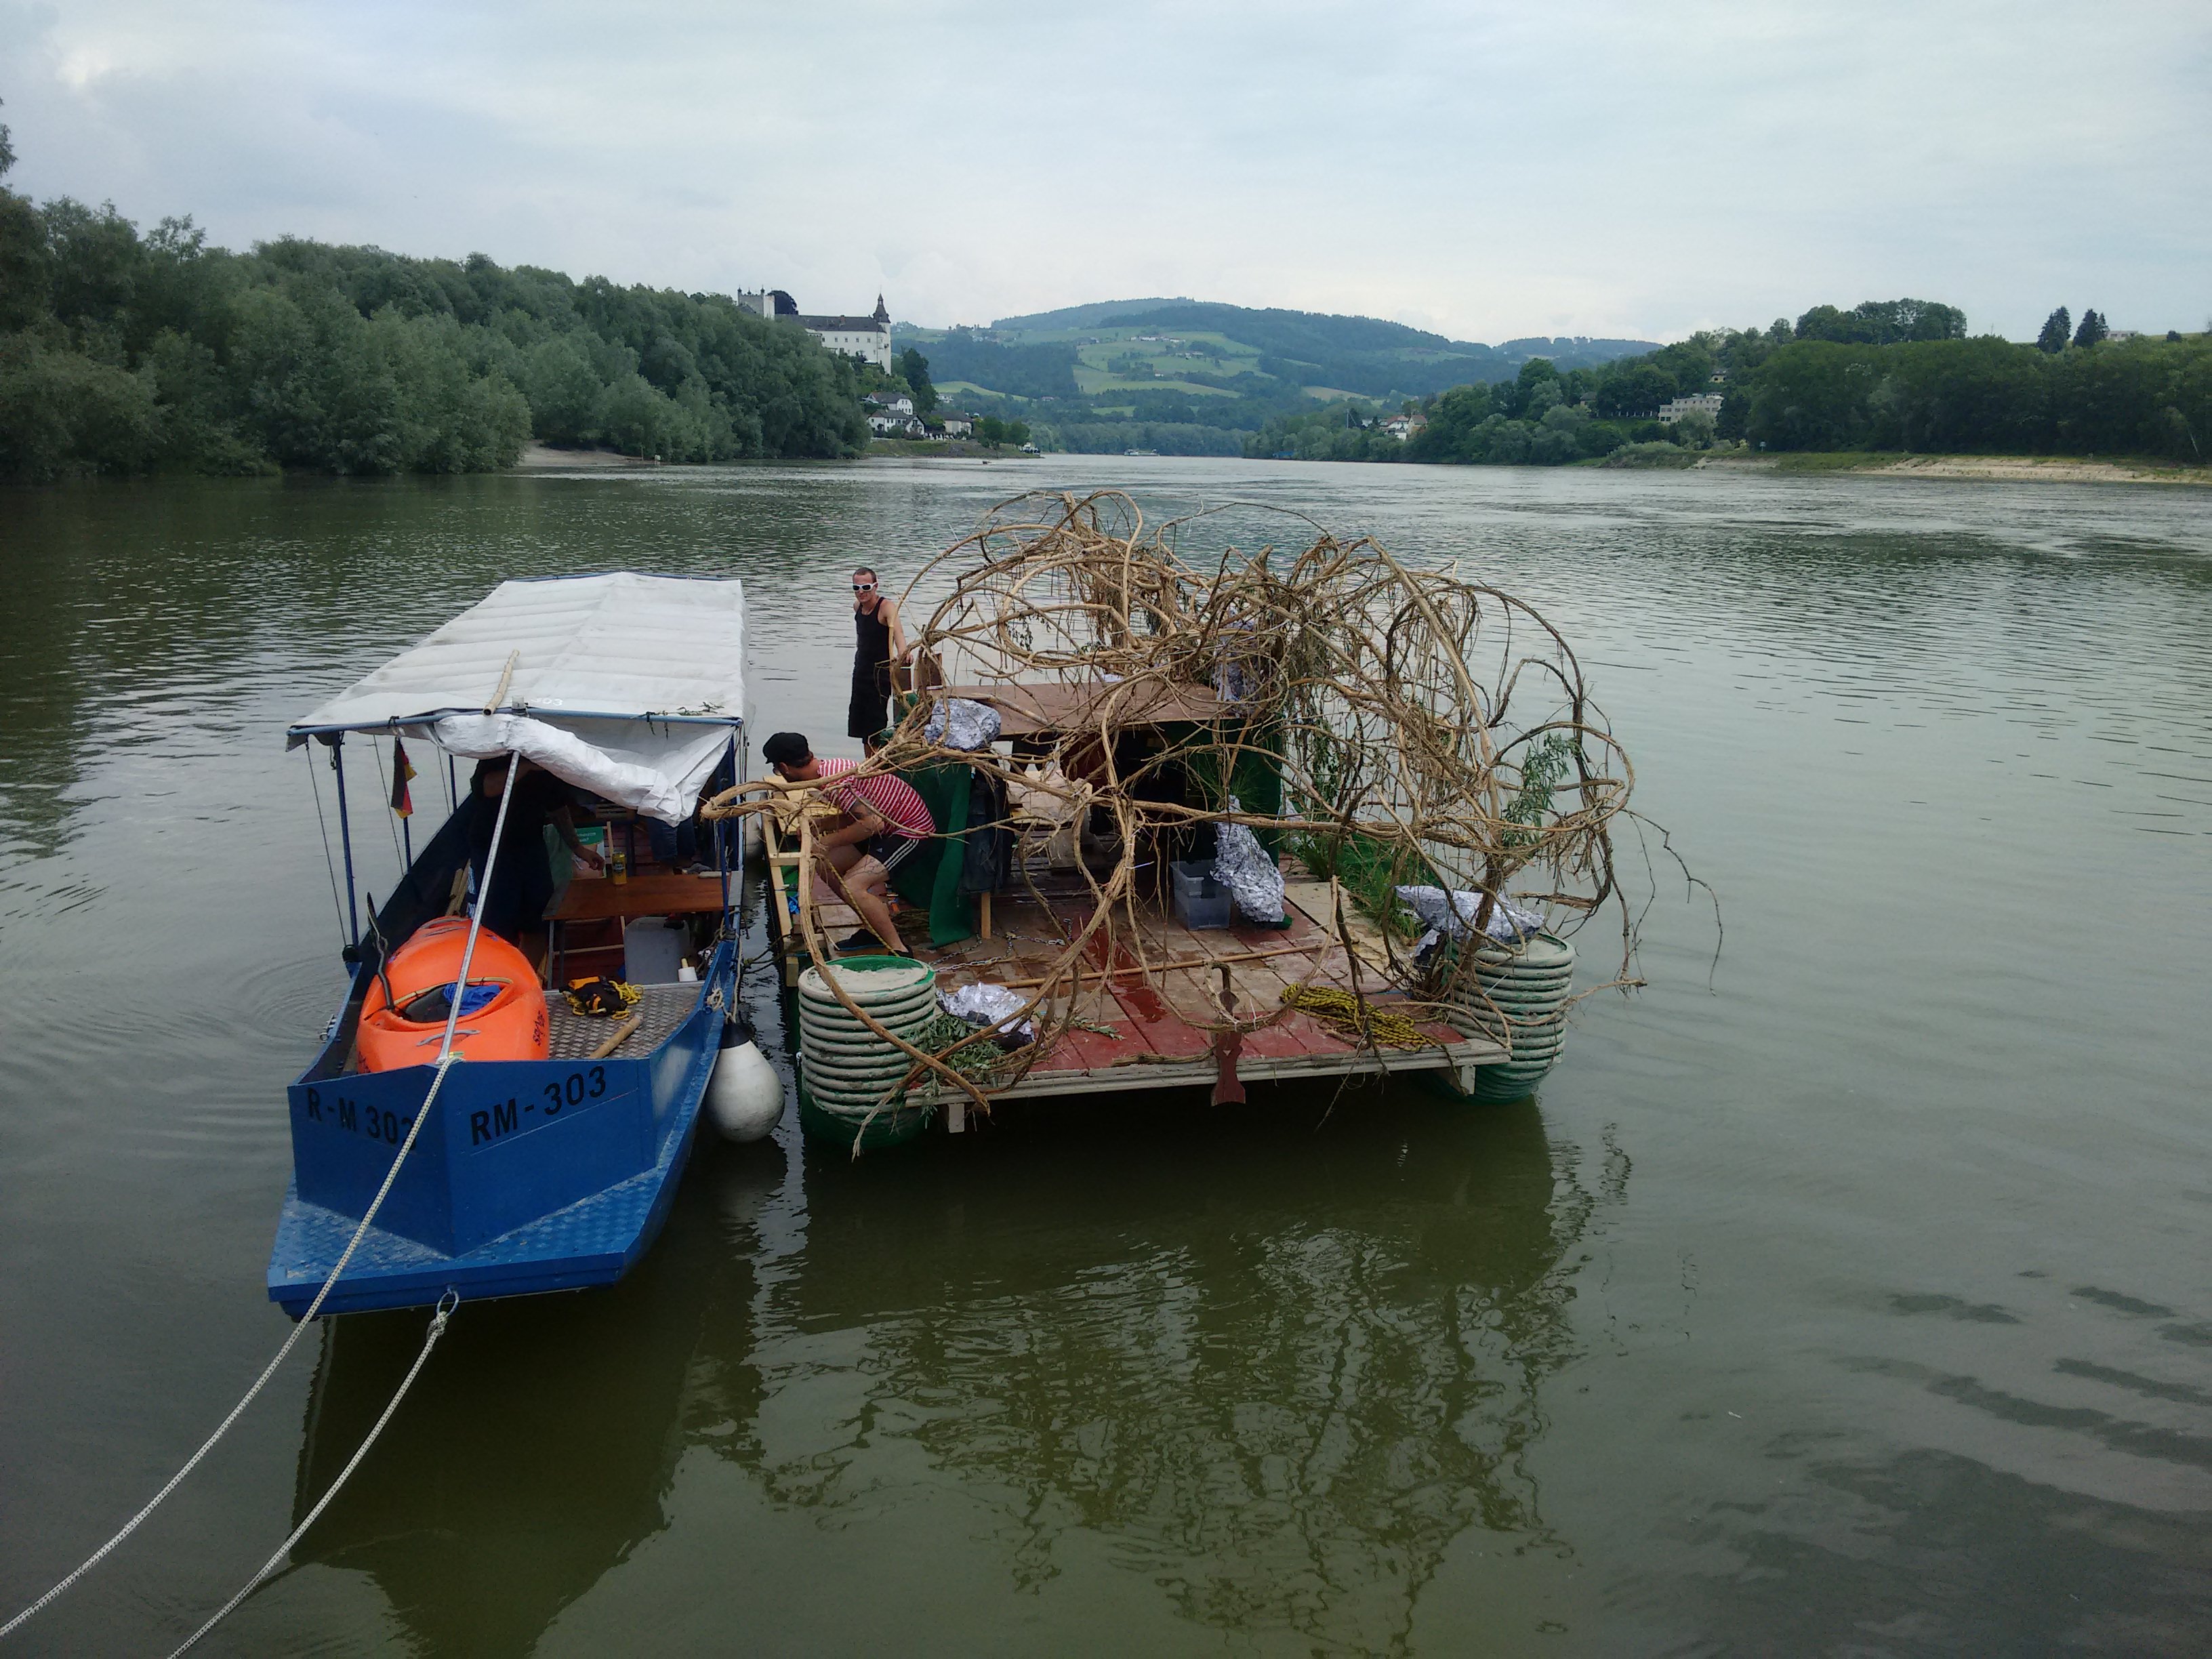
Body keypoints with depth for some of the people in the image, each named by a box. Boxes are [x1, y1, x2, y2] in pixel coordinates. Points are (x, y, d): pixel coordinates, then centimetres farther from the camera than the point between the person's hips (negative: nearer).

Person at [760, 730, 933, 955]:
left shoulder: (832, 782, -25)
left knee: (852, 887, -22)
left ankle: (899, 951, -12)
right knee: (827, 865, 10)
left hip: (913, 828, -10)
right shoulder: (830, 768, 5)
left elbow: (872, 823, -31)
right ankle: (877, 929, 19)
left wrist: (828, 842, -20)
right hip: (891, 825, 10)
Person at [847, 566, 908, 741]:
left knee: (876, 724, -8)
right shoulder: (857, 606, 4)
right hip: (861, 670, 8)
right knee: (859, 719, 14)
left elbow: (897, 630, -38)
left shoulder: (886, 606, -19)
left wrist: (902, 653, -56)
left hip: (880, 672, -8)